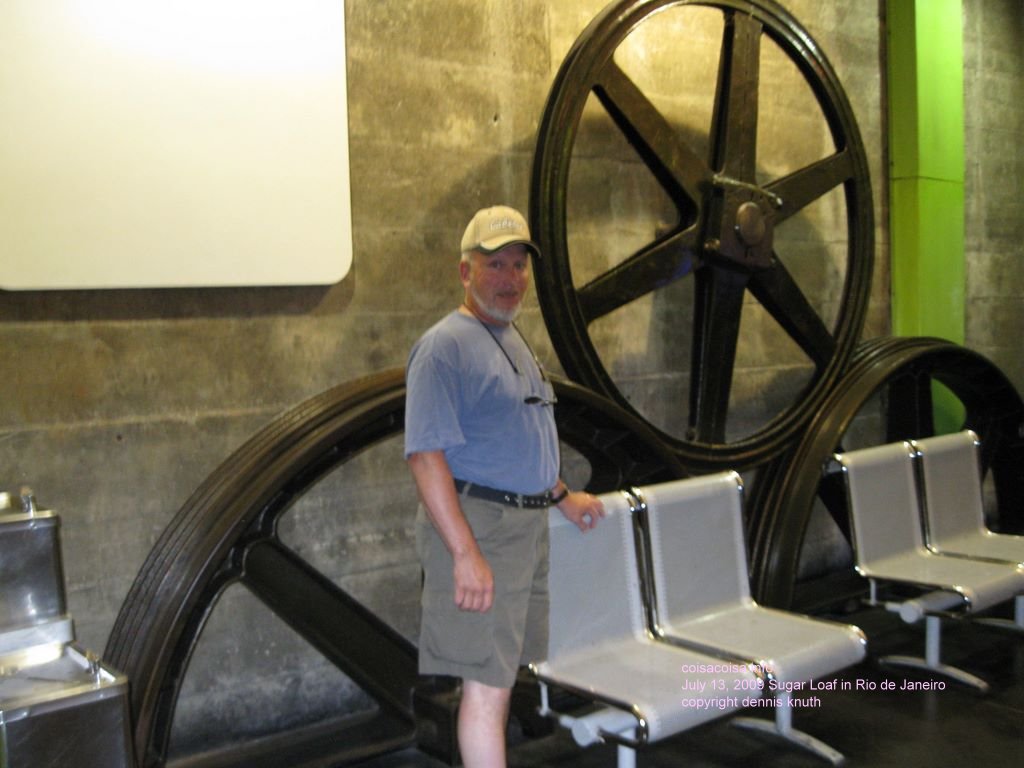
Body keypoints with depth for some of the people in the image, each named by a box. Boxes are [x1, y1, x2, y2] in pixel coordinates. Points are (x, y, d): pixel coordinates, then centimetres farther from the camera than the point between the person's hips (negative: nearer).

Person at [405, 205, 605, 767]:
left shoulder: (513, 341, 16)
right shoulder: (445, 346, -13)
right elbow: (426, 455, -21)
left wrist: (561, 496, 25)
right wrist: (466, 554, -25)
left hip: (526, 525, 9)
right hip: (477, 524, -9)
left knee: (501, 673, 16)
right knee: (487, 683, -5)